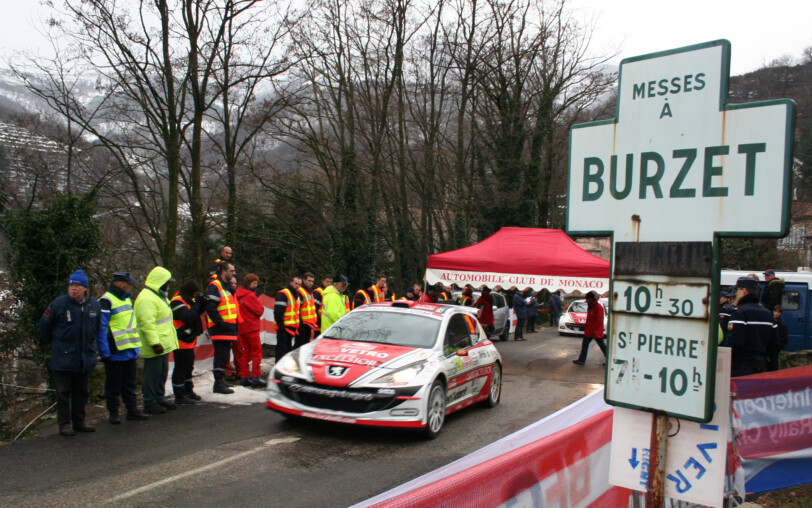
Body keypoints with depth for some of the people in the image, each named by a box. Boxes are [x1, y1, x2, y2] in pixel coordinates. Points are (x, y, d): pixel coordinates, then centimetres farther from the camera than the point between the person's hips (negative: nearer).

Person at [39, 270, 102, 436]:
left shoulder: (94, 305, 3)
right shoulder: (58, 304, -10)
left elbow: (98, 327, 20)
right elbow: (44, 325, 2)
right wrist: (55, 343, 8)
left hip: (86, 358, 4)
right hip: (63, 358, -4)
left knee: (81, 391, 13)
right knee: (63, 392, 2)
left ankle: (79, 421, 23)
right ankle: (64, 424, 11)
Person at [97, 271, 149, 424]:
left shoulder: (127, 299, 14)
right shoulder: (106, 301, -13)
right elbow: (100, 328, -16)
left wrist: (136, 345, 19)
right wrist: (105, 353, -19)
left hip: (130, 350, 8)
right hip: (115, 353, -8)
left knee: (129, 383, 14)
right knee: (113, 385, 4)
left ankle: (132, 409, 22)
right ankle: (113, 413, 15)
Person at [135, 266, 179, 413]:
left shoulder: (158, 296, 17)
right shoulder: (146, 299, -19)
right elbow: (147, 324, -25)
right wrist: (155, 343, -27)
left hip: (163, 346, 11)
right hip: (154, 348, -11)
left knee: (162, 373, 18)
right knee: (152, 375, -2)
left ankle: (160, 398, 29)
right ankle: (150, 403, 7)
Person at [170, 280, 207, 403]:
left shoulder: (188, 300, 11)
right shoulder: (177, 302, -19)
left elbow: (199, 312, 14)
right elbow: (188, 317, -29)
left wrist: (203, 302, -4)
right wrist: (197, 304, -21)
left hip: (189, 340, 10)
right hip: (181, 342, -10)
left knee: (188, 367, 19)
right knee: (181, 369, -3)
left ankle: (188, 391, 31)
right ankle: (179, 396, 5)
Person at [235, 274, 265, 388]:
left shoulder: (239, 295, 11)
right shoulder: (250, 295, -15)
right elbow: (259, 311, -15)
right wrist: (260, 305, 4)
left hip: (241, 327, 8)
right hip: (251, 327, -8)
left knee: (246, 352, 13)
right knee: (257, 352, -3)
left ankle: (244, 378, 14)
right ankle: (256, 378, -5)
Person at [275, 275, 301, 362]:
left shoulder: (297, 295, 16)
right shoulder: (283, 294, -13)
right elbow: (278, 312, -19)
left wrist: (297, 327, 17)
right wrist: (281, 326, -22)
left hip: (292, 328, 9)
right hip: (284, 328, -9)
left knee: (289, 350, 15)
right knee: (282, 349, -7)